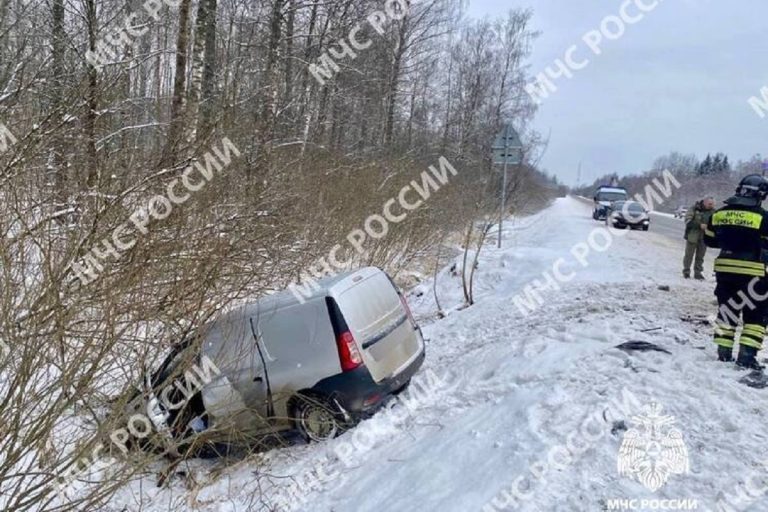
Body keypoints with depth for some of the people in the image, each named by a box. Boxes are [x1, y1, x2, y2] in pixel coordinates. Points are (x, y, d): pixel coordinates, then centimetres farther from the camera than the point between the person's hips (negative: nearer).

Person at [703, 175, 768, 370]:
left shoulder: (719, 213, 4)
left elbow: (709, 239, 13)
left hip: (724, 269, 4)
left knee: (726, 309, 17)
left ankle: (724, 351, 18)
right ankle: (747, 354, 1)